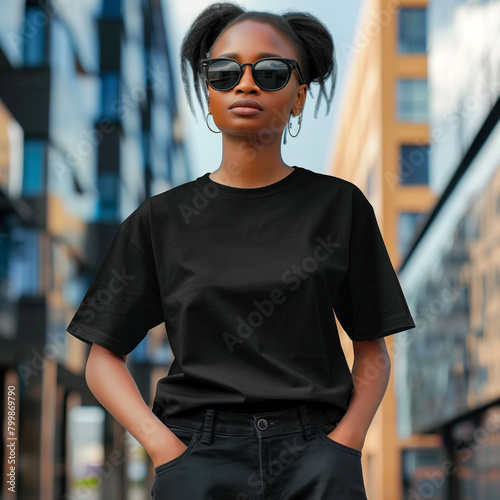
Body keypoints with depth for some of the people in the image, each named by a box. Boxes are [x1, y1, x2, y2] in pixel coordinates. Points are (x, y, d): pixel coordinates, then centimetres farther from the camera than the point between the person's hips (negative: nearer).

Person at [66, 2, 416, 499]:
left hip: (315, 448, 0)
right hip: (199, 451, 0)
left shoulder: (339, 205, 9)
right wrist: (163, 445, -5)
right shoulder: (161, 220, 9)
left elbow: (372, 351, 11)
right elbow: (103, 357, 9)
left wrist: (345, 440, -5)